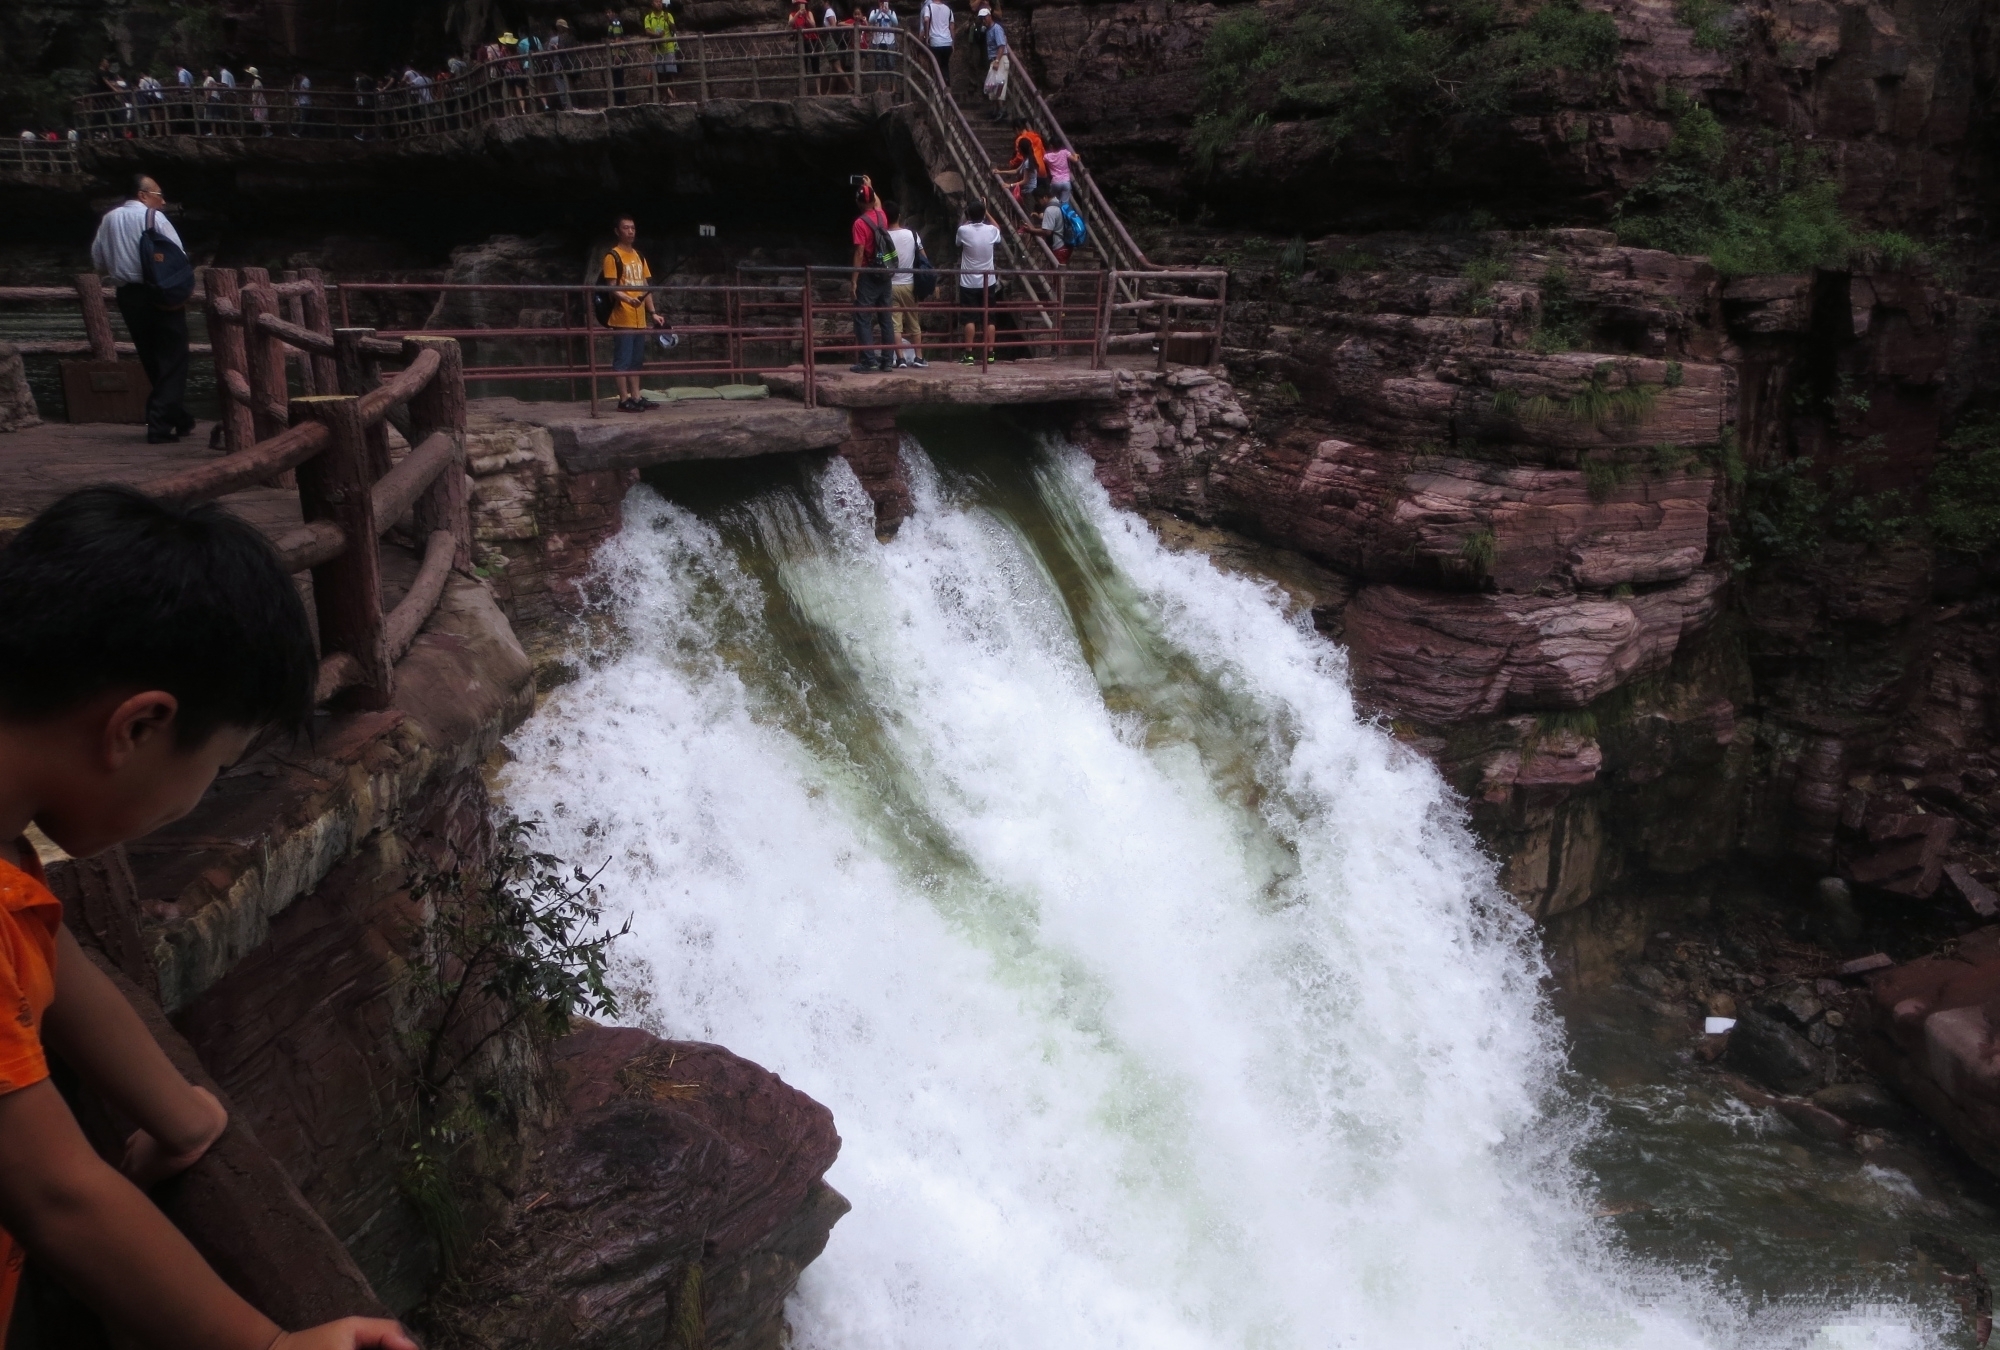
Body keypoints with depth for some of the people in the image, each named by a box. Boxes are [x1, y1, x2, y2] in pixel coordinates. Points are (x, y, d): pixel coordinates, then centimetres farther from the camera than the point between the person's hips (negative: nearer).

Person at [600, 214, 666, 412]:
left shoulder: (639, 256, 17)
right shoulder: (613, 256, -5)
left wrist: (652, 312, 13)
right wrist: (627, 298, -30)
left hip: (640, 319, 7)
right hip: (623, 318, -7)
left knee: (637, 360, 11)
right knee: (623, 361, -5)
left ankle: (636, 397, 17)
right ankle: (624, 400, -2)